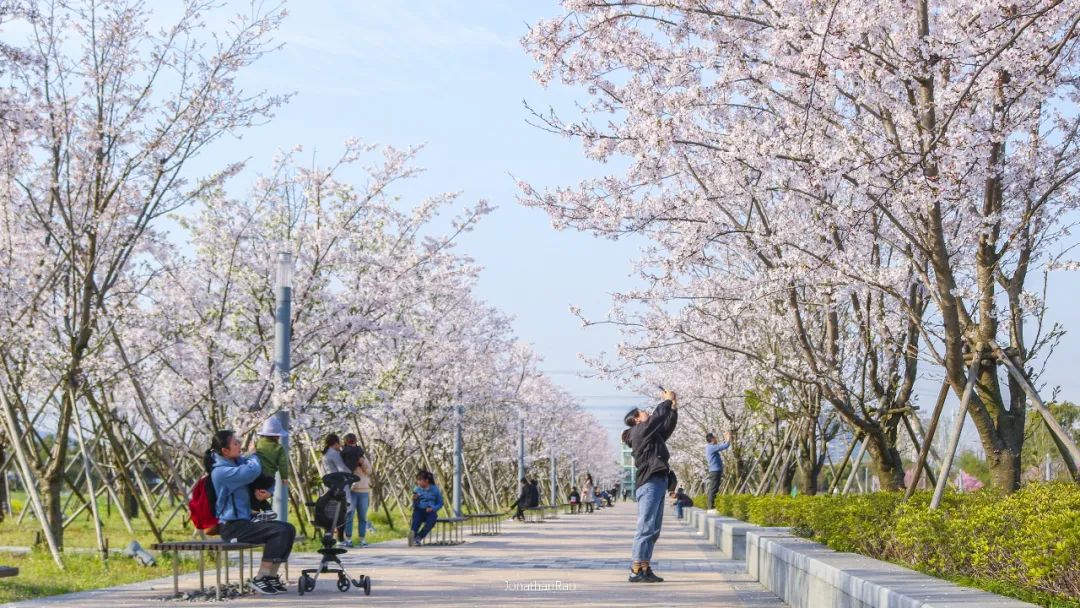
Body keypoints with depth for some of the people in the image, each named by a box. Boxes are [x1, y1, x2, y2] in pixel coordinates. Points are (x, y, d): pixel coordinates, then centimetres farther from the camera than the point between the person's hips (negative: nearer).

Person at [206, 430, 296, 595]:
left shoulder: (238, 461, 10)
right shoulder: (221, 471, -18)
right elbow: (253, 471, -31)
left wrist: (268, 492, -4)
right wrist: (253, 456, -8)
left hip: (245, 521, 9)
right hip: (232, 526, -9)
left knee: (289, 529, -2)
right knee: (279, 531, -23)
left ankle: (271, 576, 2)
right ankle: (260, 579, -16)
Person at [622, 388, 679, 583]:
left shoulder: (652, 435, 23)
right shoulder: (639, 431, -4)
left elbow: (667, 428, 30)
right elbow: (657, 416, -11)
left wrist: (673, 410, 22)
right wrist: (668, 400, 4)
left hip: (658, 483, 10)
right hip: (649, 484, -10)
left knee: (653, 530, 9)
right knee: (645, 528, -12)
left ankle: (644, 568, 11)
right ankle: (636, 570, -14)